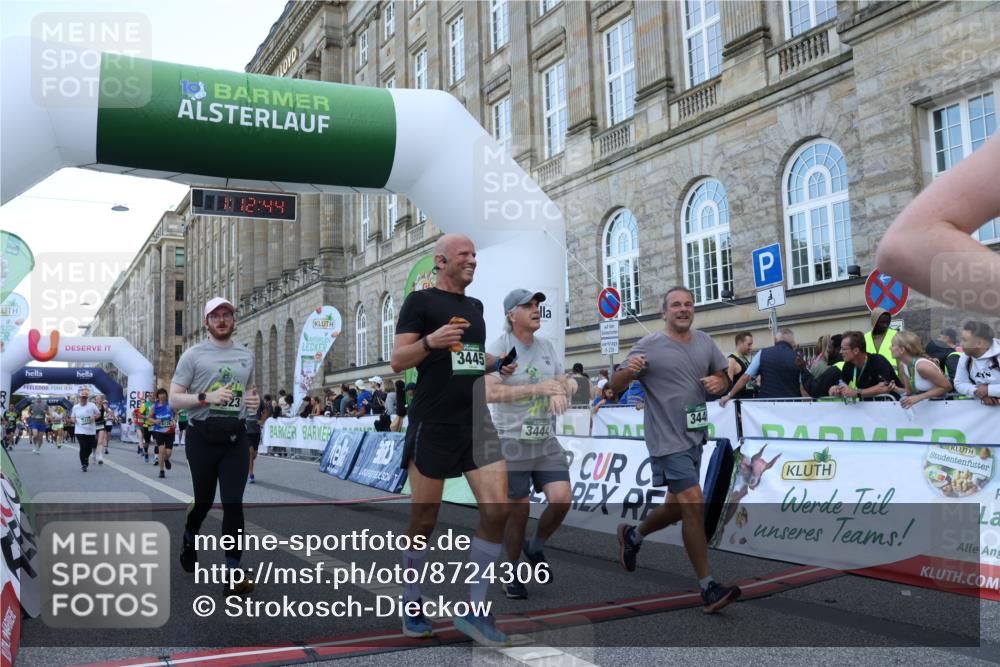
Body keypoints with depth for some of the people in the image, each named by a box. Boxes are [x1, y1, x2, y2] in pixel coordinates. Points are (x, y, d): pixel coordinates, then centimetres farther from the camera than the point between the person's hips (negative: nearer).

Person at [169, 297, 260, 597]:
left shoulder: (246, 355, 12)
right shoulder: (193, 355, -1)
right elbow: (174, 399, -4)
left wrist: (254, 401, 1)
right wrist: (207, 397, -20)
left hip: (235, 437, 2)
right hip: (203, 436, -2)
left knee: (233, 503, -3)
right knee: (203, 500, 13)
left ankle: (233, 573, -1)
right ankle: (189, 538, 45)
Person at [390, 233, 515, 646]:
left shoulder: (475, 306, 17)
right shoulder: (420, 301, -3)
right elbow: (397, 361, -9)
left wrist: (497, 364, 9)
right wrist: (430, 341, -27)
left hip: (477, 422, 6)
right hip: (433, 425, -6)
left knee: (497, 510, -5)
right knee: (424, 522, 4)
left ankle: (474, 611, 7)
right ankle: (411, 606, 25)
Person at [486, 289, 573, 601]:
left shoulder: (547, 347, 8)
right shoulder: (498, 348, -11)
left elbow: (563, 382, 13)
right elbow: (490, 393, -23)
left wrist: (561, 391, -12)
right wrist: (538, 388, -27)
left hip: (546, 441, 5)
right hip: (512, 443, -5)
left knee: (561, 499, -10)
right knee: (517, 512, 3)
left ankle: (536, 547, 20)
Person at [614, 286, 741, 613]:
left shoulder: (704, 342, 8)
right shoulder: (648, 346, -10)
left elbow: (723, 376, 18)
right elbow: (615, 385, -10)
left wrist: (718, 382, -6)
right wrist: (628, 370, -32)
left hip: (695, 436, 7)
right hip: (667, 439, -7)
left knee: (677, 507, 17)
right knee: (694, 503, -15)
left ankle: (632, 536, 45)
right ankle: (708, 588, -6)